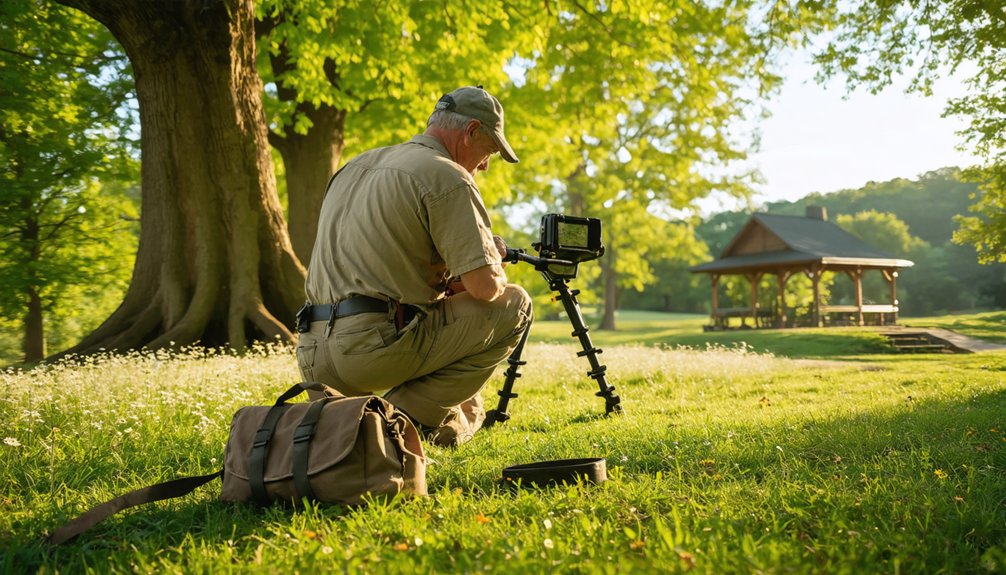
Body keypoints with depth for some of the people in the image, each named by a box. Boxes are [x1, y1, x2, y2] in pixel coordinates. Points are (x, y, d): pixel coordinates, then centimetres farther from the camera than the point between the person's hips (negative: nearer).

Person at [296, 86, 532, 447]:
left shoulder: (356, 166, 19)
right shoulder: (446, 176, -7)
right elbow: (485, 286, -13)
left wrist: (442, 281, 20)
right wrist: (494, 259, 11)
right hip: (376, 348, -9)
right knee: (513, 305, 3)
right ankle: (409, 415, -1)